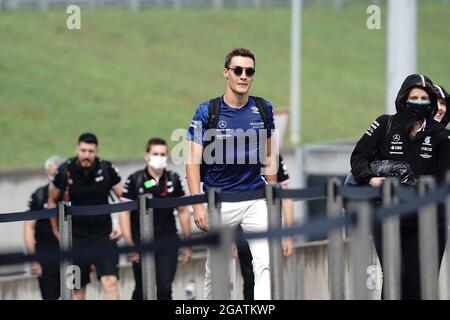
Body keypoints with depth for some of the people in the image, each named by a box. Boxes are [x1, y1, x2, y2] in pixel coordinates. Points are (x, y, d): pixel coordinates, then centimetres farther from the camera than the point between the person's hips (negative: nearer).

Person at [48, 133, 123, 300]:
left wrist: (122, 226, -6)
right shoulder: (65, 171, -7)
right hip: (75, 238, 1)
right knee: (78, 288, 8)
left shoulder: (107, 169, -8)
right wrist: (56, 231, 11)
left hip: (103, 235, -1)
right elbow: (52, 200, 9)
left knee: (110, 281, -15)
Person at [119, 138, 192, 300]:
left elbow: (183, 211, 12)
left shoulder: (173, 180, 6)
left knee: (164, 288, -8)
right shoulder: (135, 180, -2)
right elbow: (124, 212, -4)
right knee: (142, 289, 8)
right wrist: (129, 244, -11)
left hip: (168, 240, 1)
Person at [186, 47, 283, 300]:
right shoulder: (207, 111, -4)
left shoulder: (263, 110, 5)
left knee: (266, 264, -13)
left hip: (255, 199, 2)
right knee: (215, 270, 7)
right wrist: (198, 205, -13)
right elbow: (193, 162, -5)